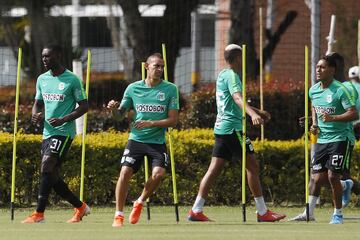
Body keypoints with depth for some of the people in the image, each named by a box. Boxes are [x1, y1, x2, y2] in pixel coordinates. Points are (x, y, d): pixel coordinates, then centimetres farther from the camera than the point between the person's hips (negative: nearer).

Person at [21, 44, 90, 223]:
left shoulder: (72, 80, -8)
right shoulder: (42, 79, 11)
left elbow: (84, 106, -6)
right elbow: (38, 103, 22)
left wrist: (63, 119, -19)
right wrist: (35, 115, -2)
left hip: (63, 132, -8)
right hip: (47, 132, 8)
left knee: (46, 168, -19)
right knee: (52, 176, 7)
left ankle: (39, 214, -20)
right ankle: (80, 207, 23)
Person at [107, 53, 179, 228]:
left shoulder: (170, 89, -2)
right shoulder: (133, 88, 2)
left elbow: (173, 120, -4)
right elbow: (121, 114, 12)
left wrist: (151, 123, -17)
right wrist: (114, 108, -12)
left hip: (158, 141, -1)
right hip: (136, 139, 1)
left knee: (158, 173, -20)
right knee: (125, 173, -14)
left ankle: (140, 203, 7)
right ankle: (119, 215, -1)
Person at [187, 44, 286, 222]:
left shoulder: (222, 75, 18)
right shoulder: (232, 76, -11)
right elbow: (237, 97, -31)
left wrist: (258, 112, 42)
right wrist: (253, 113, -47)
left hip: (221, 127, 9)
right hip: (233, 127, -9)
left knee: (214, 169, 6)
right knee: (252, 166, -4)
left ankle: (196, 211, 0)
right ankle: (262, 212, -3)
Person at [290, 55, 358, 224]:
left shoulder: (340, 90, -13)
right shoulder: (313, 91, 7)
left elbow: (354, 114, -17)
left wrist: (333, 118, -29)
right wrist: (314, 124, 12)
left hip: (340, 138, -6)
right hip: (321, 139, 6)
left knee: (333, 176, -9)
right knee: (317, 177, 1)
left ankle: (338, 214, 4)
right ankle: (309, 213, 5)